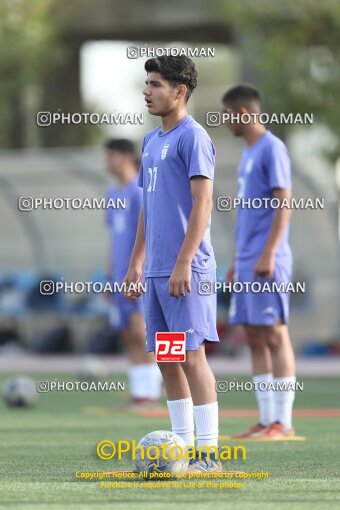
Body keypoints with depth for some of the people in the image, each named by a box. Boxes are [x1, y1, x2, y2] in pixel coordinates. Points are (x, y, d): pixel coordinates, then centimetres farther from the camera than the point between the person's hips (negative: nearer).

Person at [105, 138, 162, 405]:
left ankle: (151, 390, -7)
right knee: (130, 335, 6)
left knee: (140, 330, -12)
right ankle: (140, 392, 7)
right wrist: (110, 275, 21)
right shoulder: (114, 194, 17)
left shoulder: (141, 191, -9)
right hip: (122, 274, 8)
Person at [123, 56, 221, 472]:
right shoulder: (152, 141, 17)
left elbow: (202, 202, -15)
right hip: (156, 271, 8)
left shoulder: (192, 137, -9)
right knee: (166, 360, 9)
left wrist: (183, 263, -20)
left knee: (191, 356, -9)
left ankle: (208, 452, -6)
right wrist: (136, 263, 19)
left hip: (185, 270, -8)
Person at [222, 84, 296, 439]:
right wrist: (237, 261, 22)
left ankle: (282, 422, -7)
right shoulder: (248, 153, 19)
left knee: (274, 334, -8)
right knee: (254, 337, 7)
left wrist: (268, 254, -20)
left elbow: (283, 204, -15)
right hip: (247, 261, 9)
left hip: (267, 262, -9)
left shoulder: (272, 149, -9)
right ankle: (267, 420, 9)